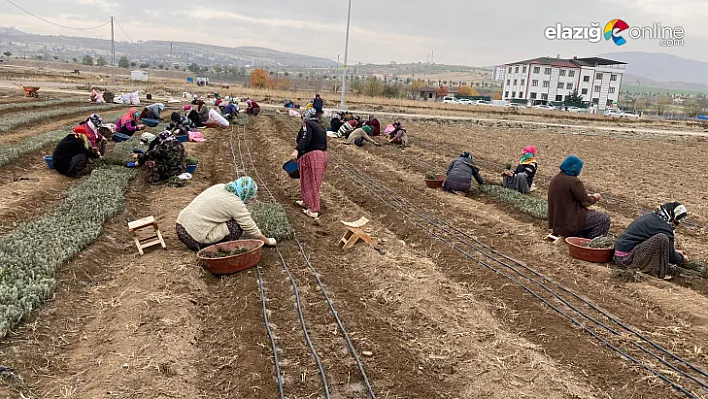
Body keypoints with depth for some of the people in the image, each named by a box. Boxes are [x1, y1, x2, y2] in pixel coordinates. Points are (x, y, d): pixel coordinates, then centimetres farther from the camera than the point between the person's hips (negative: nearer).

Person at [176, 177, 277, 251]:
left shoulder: (220, 187, 10)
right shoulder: (236, 204, -13)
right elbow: (251, 229, -4)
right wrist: (268, 241, 12)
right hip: (195, 239, -8)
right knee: (237, 225, -6)